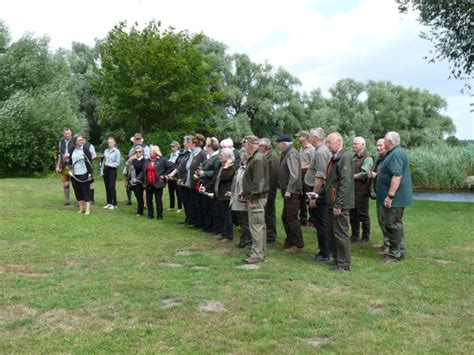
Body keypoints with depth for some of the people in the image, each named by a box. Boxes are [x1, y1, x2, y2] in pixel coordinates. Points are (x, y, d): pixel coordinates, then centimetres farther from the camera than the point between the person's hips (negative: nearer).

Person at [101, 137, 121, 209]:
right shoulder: (106, 151, 11)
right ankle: (109, 203, 16)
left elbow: (117, 163, -8)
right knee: (107, 187, 8)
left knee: (112, 187, -9)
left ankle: (114, 204, -2)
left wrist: (109, 164, -16)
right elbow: (103, 161, 15)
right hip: (106, 170, 6)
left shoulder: (117, 151, -5)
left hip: (112, 170, -5)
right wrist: (102, 170, 10)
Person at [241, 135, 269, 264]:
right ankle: (260, 251, 24)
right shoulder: (254, 158, 15)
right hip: (255, 197, 10)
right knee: (259, 225, 15)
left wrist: (252, 199, -21)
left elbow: (258, 182, -23)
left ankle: (257, 254, -3)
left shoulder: (258, 159, -18)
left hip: (256, 199, -10)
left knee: (256, 226, -7)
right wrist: (245, 193, 18)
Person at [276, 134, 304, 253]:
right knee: (285, 217, 16)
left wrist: (289, 190, -22)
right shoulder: (286, 154, 15)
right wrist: (285, 190, 12)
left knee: (292, 218, -4)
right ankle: (289, 242, 27)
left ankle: (298, 245, 4)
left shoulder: (292, 154, -15)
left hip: (292, 193, -10)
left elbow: (294, 175, -22)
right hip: (288, 191, 10)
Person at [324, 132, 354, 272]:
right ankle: (337, 260, 26)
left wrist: (338, 205, -22)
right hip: (332, 202, 10)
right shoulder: (334, 158, 15)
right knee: (332, 232, 15)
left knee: (341, 234, -2)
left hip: (340, 204, -9)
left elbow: (345, 182, -21)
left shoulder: (345, 157, -15)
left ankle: (344, 264, 8)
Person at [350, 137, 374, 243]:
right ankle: (354, 235, 24)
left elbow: (364, 174, -18)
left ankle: (365, 237, 14)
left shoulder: (367, 158, -9)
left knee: (363, 215, 3)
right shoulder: (354, 157, 15)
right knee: (353, 214, 13)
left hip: (361, 191, -7)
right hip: (352, 190, 7)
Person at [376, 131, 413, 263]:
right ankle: (400, 251, 27)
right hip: (396, 197, 11)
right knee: (395, 224, 17)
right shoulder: (395, 153, 15)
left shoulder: (396, 154, -19)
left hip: (394, 198, -11)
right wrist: (377, 174, 27)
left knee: (392, 225, -5)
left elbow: (397, 176, -27)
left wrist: (390, 195, -27)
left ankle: (395, 254, 2)